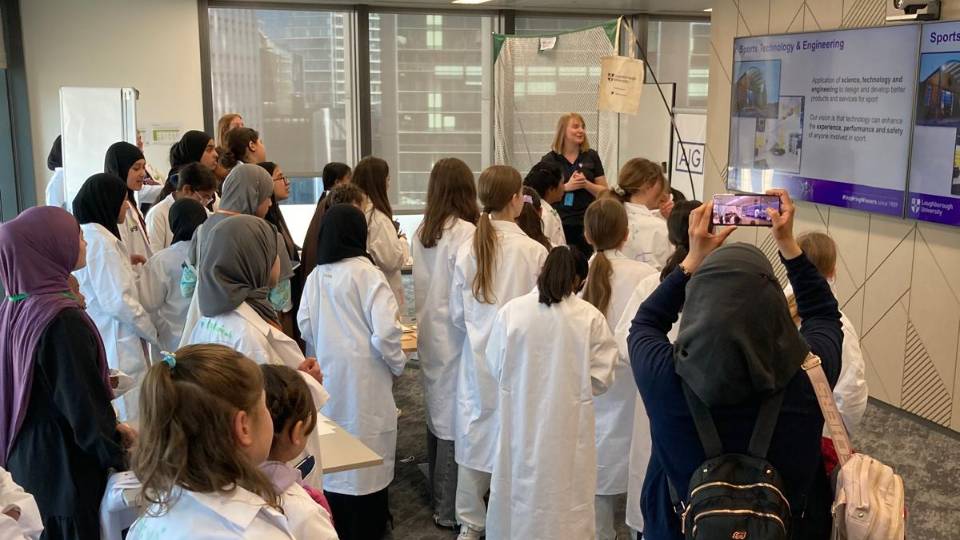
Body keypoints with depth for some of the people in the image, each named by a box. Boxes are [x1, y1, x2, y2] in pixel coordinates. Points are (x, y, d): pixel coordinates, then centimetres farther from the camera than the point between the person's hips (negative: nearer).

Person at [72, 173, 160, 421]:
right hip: (112, 346, -10)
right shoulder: (100, 240, -17)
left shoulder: (83, 235, 11)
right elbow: (117, 301, -19)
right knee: (126, 425, -4)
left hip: (93, 342, 10)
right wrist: (153, 331, -7)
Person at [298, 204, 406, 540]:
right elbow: (385, 331, -18)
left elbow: (305, 325, 3)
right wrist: (398, 364, -2)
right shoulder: (367, 273, -13)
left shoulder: (315, 276, 1)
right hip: (363, 374, -5)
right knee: (366, 446, 7)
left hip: (328, 371, 5)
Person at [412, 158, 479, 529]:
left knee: (437, 412, 18)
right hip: (455, 335, -8)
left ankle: (439, 496, 32)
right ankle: (450, 508, 10)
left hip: (431, 332, 8)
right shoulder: (465, 232, -17)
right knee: (455, 417, 1)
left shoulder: (422, 233, 6)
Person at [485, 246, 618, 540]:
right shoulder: (590, 317, -12)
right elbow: (600, 378, -6)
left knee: (521, 490, 16)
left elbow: (495, 367, 2)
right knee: (565, 492, 11)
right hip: (569, 426, -1)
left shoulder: (511, 311, -9)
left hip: (521, 422, 1)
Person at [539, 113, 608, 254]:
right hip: (559, 223, -1)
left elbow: (604, 192, 9)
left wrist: (586, 184, -10)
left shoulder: (591, 156, 8)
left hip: (587, 223, 2)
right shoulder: (548, 160, 3)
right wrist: (567, 187, -12)